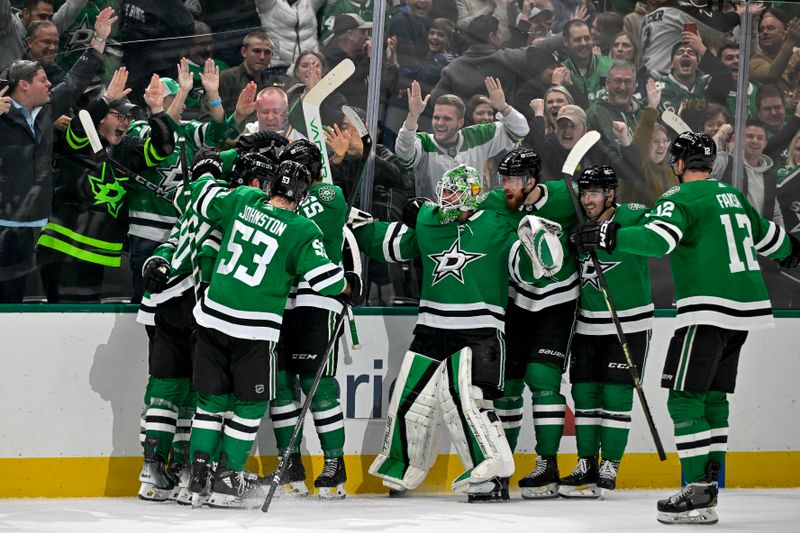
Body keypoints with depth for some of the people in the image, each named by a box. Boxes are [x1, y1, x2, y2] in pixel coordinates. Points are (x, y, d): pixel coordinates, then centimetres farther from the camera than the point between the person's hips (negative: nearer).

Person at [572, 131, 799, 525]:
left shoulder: (680, 199, -6)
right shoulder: (732, 196, 18)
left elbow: (656, 239, -25)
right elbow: (766, 234, 35)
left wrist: (606, 237, -22)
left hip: (710, 311, -8)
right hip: (746, 308, 8)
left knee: (685, 397, -7)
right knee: (713, 396, 14)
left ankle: (698, 492, -15)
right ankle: (710, 484, 12)